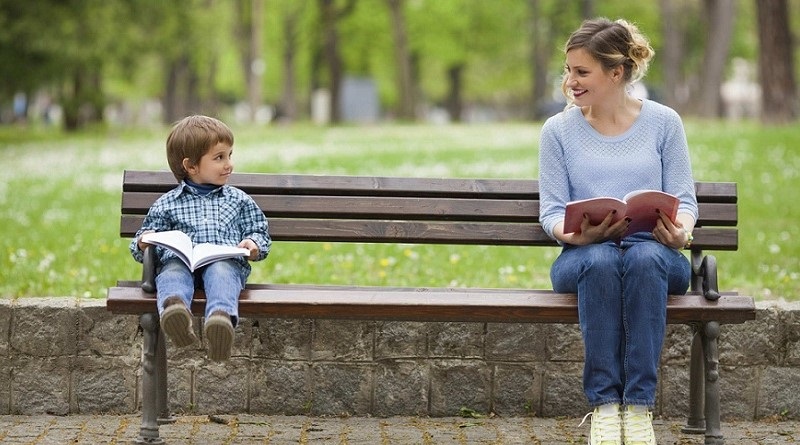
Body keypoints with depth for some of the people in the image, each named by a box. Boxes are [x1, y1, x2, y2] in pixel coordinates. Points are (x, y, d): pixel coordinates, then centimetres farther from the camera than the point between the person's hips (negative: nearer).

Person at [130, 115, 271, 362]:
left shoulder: (239, 200, 27)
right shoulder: (167, 204, 23)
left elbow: (260, 232, 24)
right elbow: (139, 249, 23)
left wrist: (254, 245, 0)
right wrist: (144, 244, -2)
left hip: (225, 260, 0)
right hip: (179, 259, 0)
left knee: (221, 273, -37)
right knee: (172, 274, -36)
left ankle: (221, 316, -69)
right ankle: (173, 307, -70)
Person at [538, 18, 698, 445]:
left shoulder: (663, 122, 9)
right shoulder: (558, 130, 10)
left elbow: (684, 199, 6)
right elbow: (552, 211, 4)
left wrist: (680, 232, -18)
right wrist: (575, 234, -19)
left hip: (654, 254, 0)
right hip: (585, 255, 0)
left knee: (645, 259, -38)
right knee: (600, 261, -38)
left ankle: (639, 407, -37)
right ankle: (603, 406, -36)